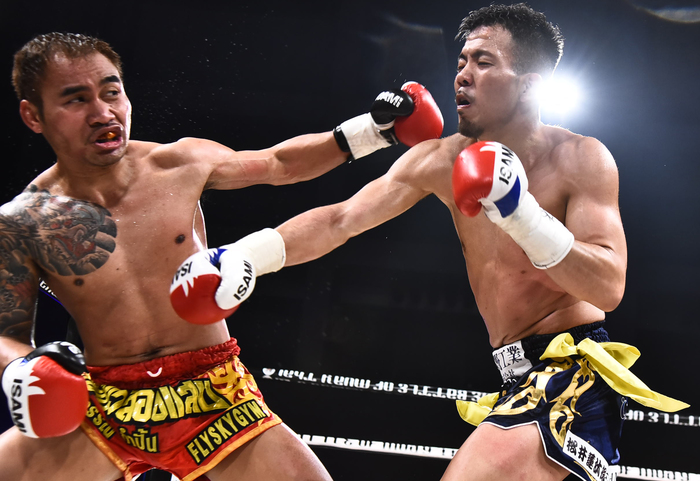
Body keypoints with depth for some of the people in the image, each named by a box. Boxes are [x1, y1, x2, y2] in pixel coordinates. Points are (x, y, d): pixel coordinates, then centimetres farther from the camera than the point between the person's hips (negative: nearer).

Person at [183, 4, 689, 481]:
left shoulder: (581, 159, -11)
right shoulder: (441, 161, 3)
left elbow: (609, 288, -19)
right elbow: (340, 220, -2)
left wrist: (524, 215, -32)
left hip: (573, 370, -6)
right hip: (521, 378, 7)